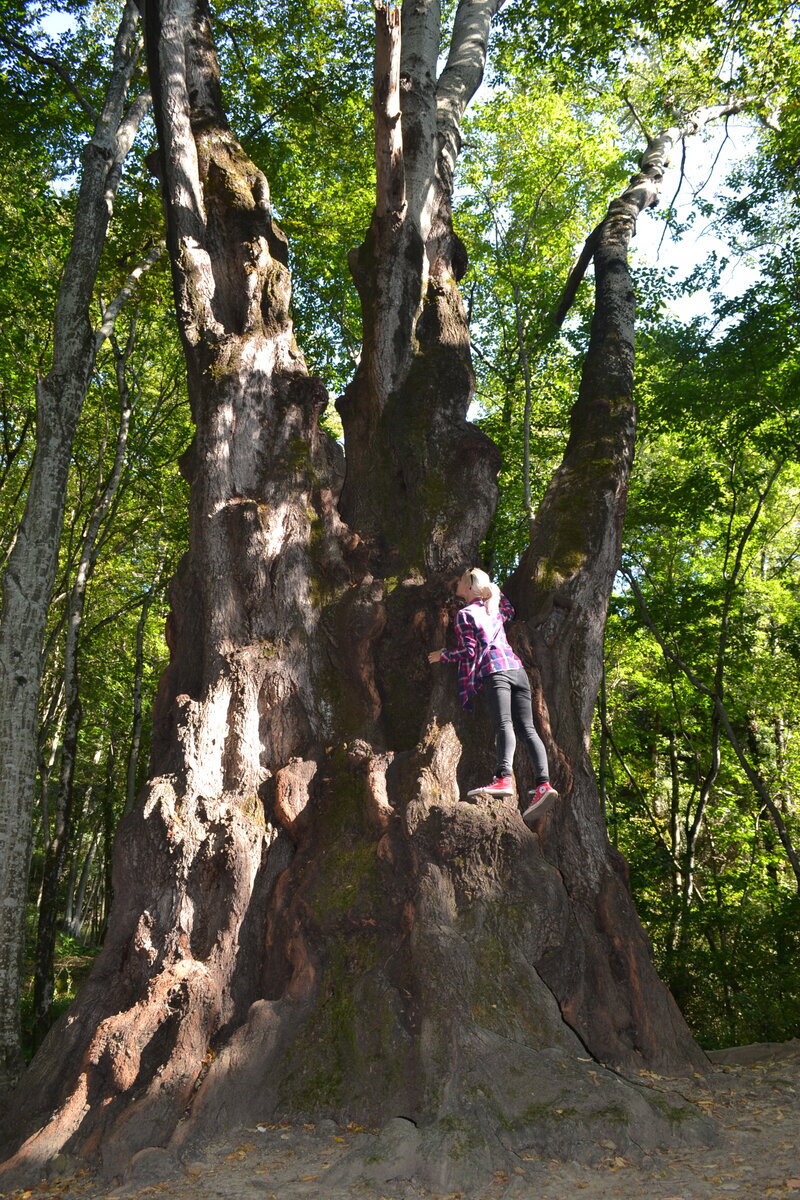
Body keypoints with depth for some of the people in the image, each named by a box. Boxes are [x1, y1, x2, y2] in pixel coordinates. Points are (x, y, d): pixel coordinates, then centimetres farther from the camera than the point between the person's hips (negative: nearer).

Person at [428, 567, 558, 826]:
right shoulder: (494, 609, 26)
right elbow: (509, 610, 50)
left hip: (495, 671, -6)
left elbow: (469, 651, -2)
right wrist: (494, 591, 49)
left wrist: (443, 655, 12)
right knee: (527, 728, -4)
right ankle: (543, 783, -16)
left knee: (503, 724, -24)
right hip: (518, 669, 6)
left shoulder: (464, 614, 5)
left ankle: (504, 778, -41)